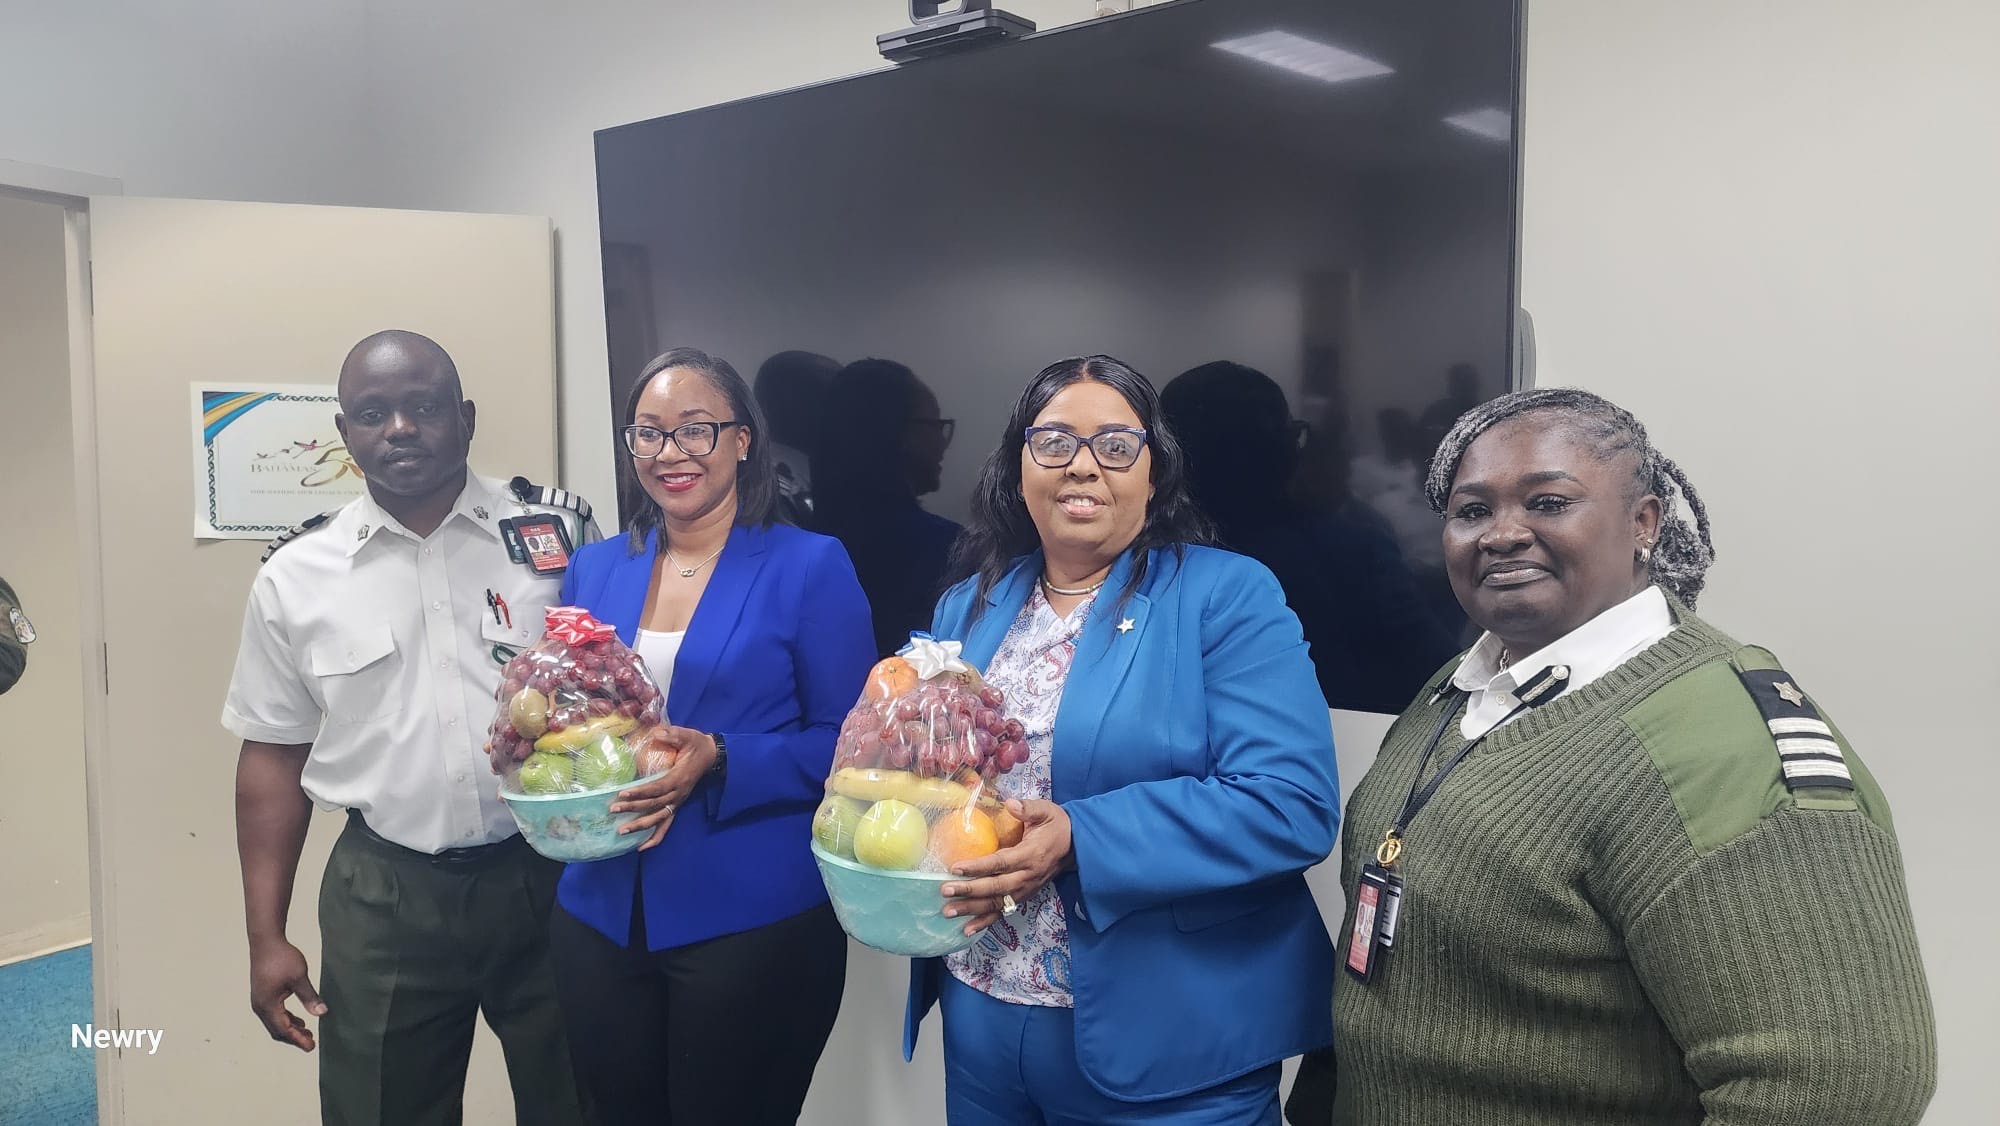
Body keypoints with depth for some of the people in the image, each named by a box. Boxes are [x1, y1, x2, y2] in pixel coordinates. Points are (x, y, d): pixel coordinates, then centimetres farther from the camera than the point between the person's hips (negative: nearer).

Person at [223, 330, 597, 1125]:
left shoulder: (558, 533, -4)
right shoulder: (295, 576, 1)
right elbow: (274, 757, 6)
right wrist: (266, 937, 4)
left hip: (550, 876, 0)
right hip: (384, 898, 1)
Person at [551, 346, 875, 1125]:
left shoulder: (810, 566, -7)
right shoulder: (593, 570, 8)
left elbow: (848, 744, -9)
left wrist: (720, 761, -22)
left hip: (756, 922, -4)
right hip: (601, 919, 5)